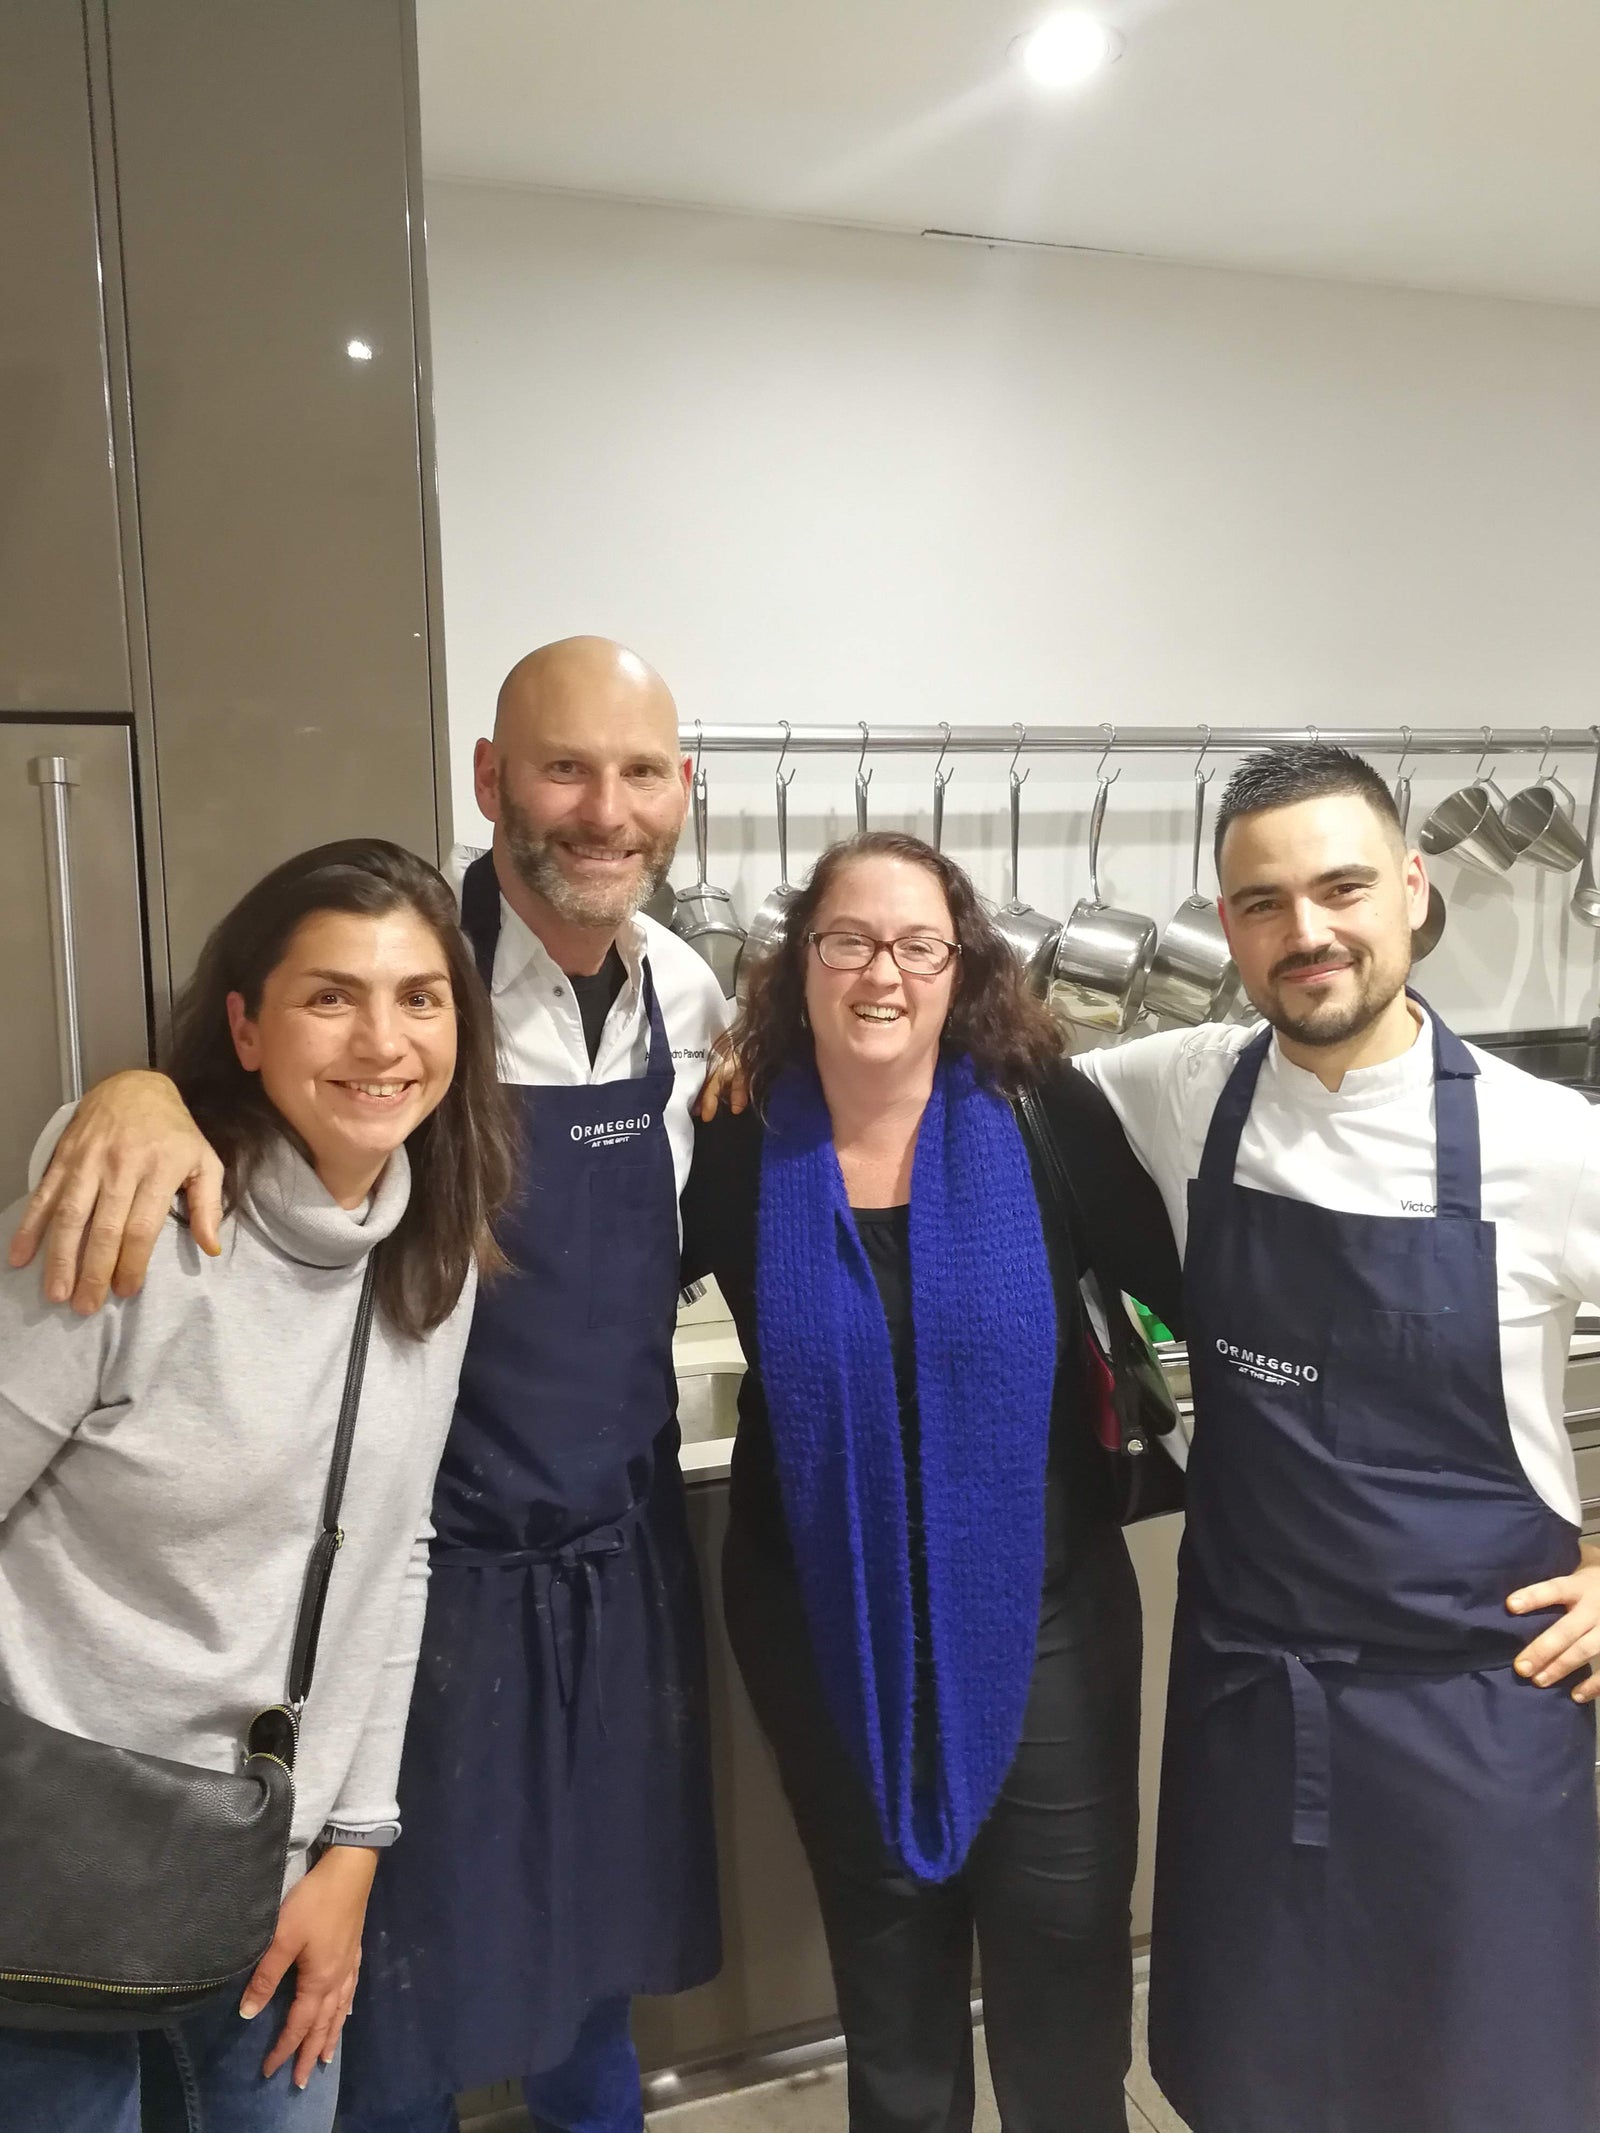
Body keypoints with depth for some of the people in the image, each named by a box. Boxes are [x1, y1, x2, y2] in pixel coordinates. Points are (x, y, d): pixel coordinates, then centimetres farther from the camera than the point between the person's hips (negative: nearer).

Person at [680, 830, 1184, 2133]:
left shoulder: (1045, 1122, -11)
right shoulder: (737, 1160, -8)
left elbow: (1194, 1291, -5)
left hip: (1040, 1609, -1)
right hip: (826, 1625, 1)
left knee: (1065, 1952, 12)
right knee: (886, 1954, 20)